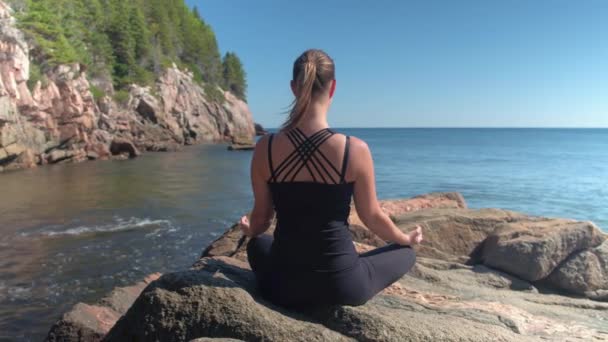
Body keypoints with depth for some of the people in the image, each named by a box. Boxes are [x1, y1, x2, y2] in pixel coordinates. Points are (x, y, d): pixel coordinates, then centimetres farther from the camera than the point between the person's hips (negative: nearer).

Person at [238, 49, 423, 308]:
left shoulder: (265, 148, -9)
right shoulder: (355, 149, -15)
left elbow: (261, 218, 3)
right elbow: (372, 217, -1)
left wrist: (250, 230, 29)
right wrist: (407, 238, 21)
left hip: (283, 286, 3)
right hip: (342, 285, -2)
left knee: (257, 245, 38)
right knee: (405, 253, 26)